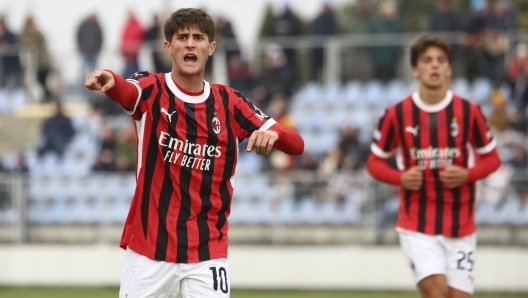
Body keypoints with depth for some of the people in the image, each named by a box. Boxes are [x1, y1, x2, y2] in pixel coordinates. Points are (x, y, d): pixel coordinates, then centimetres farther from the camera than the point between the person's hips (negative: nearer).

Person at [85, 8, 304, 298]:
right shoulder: (152, 89, -2)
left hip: (208, 255, 1)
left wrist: (273, 133, -26)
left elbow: (296, 144, -2)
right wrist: (110, 81, -52)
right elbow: (126, 92, -27)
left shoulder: (229, 102, 4)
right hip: (148, 251, -1)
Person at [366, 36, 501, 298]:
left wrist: (467, 175, -11)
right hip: (416, 225, -2)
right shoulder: (396, 114, -2)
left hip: (460, 227, 2)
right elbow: (375, 161, 8)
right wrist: (401, 178, -12)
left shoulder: (469, 111, -1)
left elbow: (491, 158, 9)